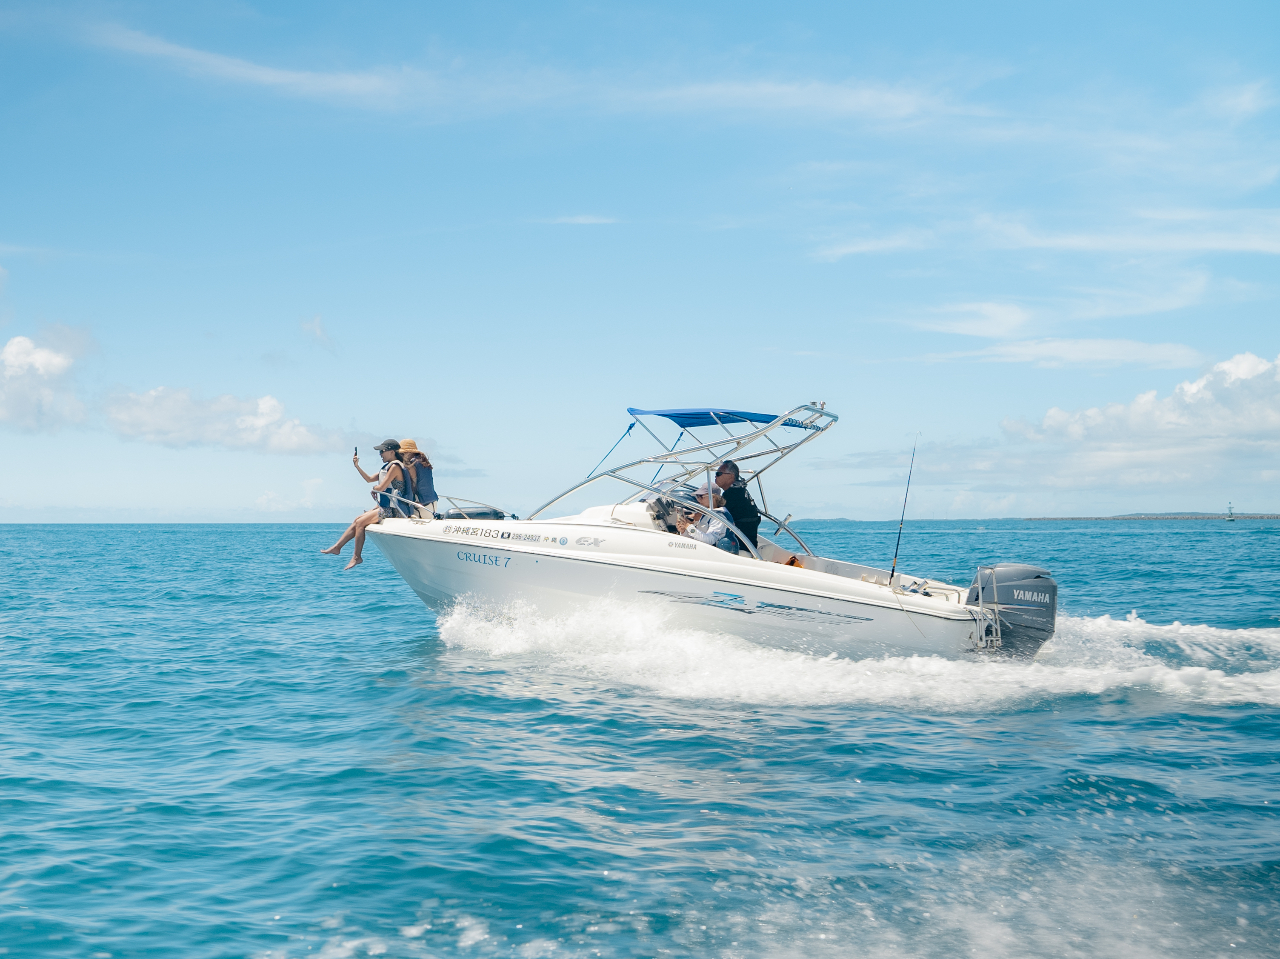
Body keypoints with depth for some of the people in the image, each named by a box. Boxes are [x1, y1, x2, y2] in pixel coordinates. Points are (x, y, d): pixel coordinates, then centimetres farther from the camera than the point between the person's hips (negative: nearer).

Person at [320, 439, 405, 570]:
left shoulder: (395, 467, -15)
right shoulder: (387, 467, 17)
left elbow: (381, 487, -20)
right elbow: (369, 479, 22)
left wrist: (373, 490, 3)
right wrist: (357, 466, 13)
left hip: (391, 510, -10)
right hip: (384, 507, 10)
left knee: (360, 523, -12)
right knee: (357, 520, 8)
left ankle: (357, 557, -6)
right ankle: (337, 547, 12)